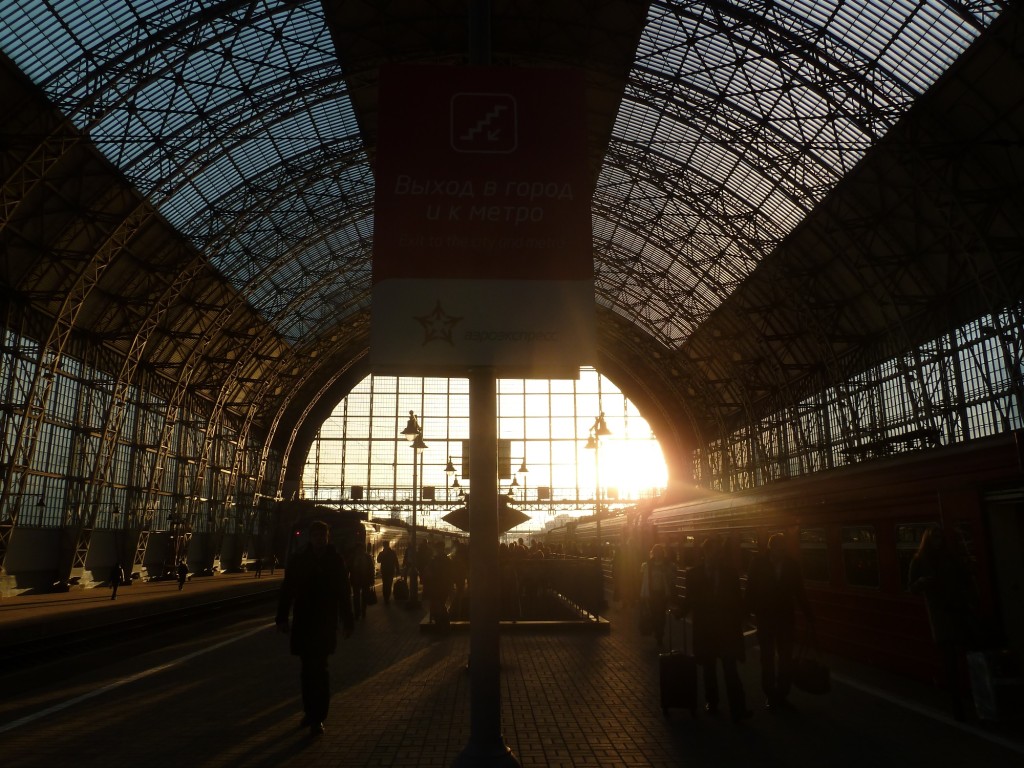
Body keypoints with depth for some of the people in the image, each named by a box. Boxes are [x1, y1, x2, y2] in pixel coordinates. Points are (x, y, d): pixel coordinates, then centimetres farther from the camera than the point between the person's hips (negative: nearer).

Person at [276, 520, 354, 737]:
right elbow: (287, 590, 3)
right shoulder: (298, 560, 1)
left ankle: (317, 718, -2)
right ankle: (311, 711, 28)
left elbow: (344, 594, 4)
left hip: (326, 624, -2)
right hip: (303, 624, 2)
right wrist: (282, 618, -3)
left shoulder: (336, 561, 0)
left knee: (318, 669, -7)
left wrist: (347, 622, 4)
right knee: (308, 669, 13)